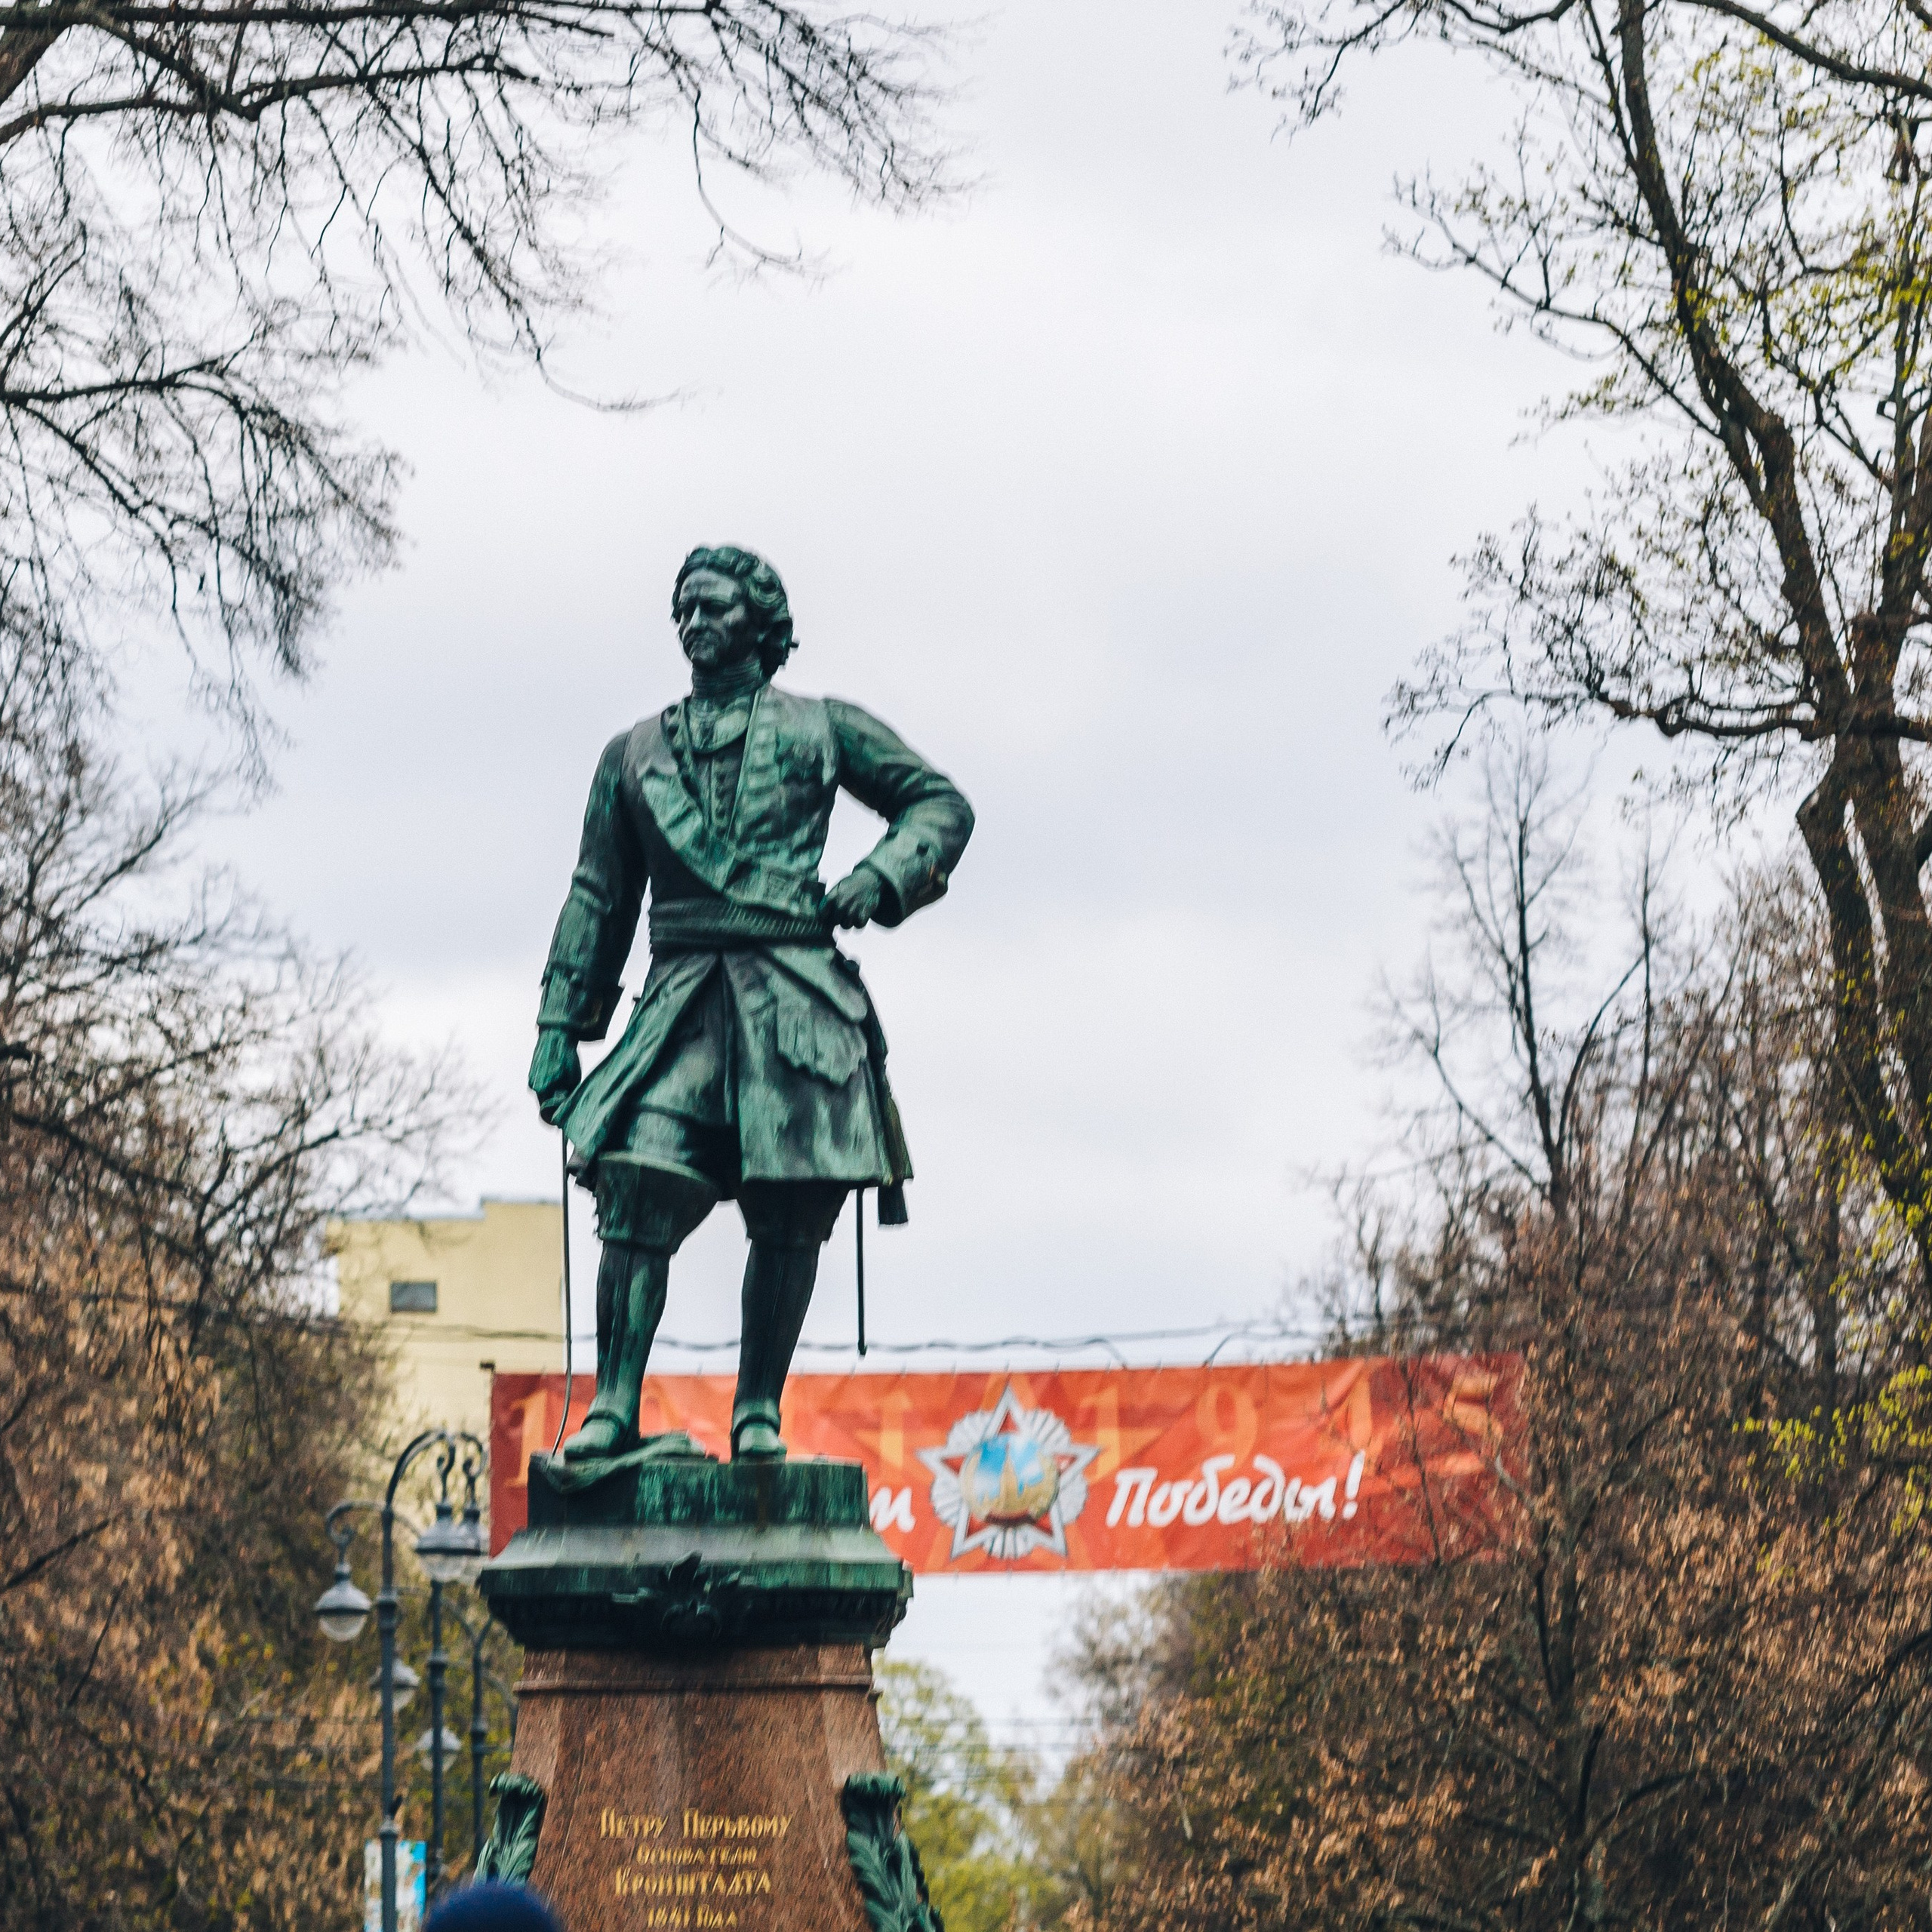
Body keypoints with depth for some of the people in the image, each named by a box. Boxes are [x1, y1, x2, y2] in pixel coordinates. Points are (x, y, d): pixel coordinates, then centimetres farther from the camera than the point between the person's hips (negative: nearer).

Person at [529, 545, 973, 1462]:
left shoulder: (822, 729, 14)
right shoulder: (634, 752, 20)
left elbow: (940, 803, 15)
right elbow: (598, 897, 20)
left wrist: (880, 877, -5)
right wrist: (560, 1025, 14)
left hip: (794, 996, -1)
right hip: (682, 998, 1)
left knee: (788, 1219, -3)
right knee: (638, 1193, -14)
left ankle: (758, 1411, 6)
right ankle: (614, 1408, -13)